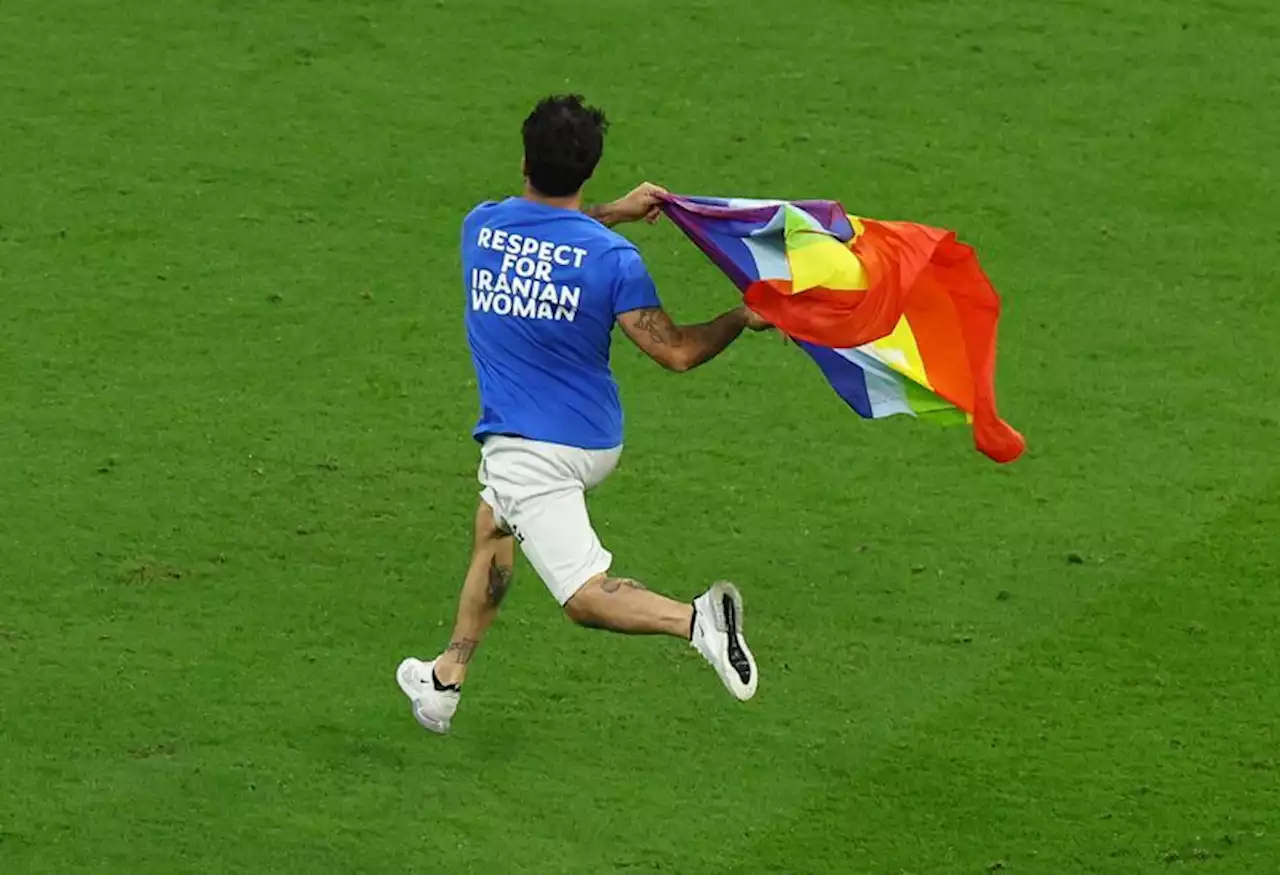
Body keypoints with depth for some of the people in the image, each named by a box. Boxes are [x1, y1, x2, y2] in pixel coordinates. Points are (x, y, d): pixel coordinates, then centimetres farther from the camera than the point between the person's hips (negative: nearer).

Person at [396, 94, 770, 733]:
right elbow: (676, 351, -12)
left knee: (585, 597, -7)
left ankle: (695, 620, -36)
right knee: (493, 524, 30)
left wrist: (614, 213, 23)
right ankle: (444, 681, 39)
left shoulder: (480, 226, -4)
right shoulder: (611, 257, -11)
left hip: (527, 451, -3)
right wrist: (743, 319, 3)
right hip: (596, 441, 3)